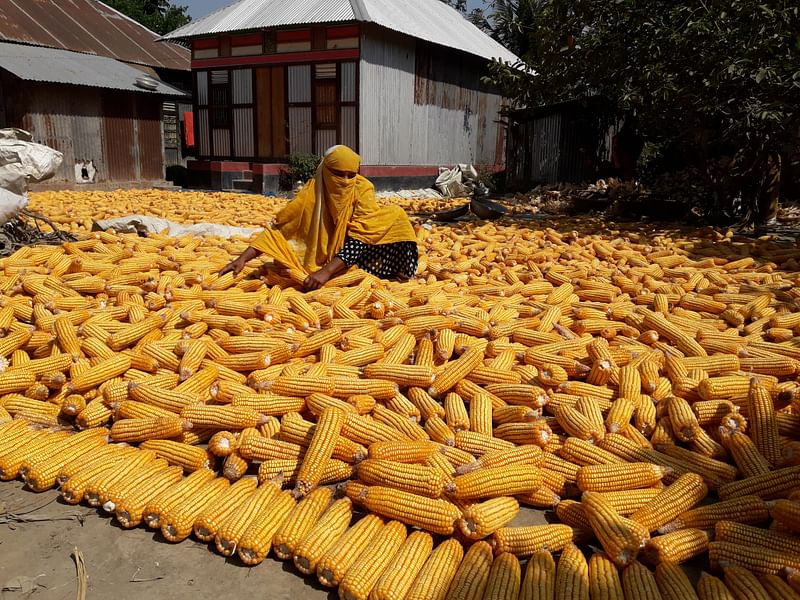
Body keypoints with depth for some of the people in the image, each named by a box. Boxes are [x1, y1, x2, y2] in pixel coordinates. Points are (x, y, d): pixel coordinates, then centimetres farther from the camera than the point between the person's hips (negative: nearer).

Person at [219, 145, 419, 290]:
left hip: (354, 256, -2)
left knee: (395, 216, -17)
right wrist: (243, 258, -23)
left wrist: (327, 271, -36)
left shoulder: (363, 188, -17)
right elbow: (278, 228, -13)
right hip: (320, 259, 2)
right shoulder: (312, 191, -15)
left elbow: (359, 237, -25)